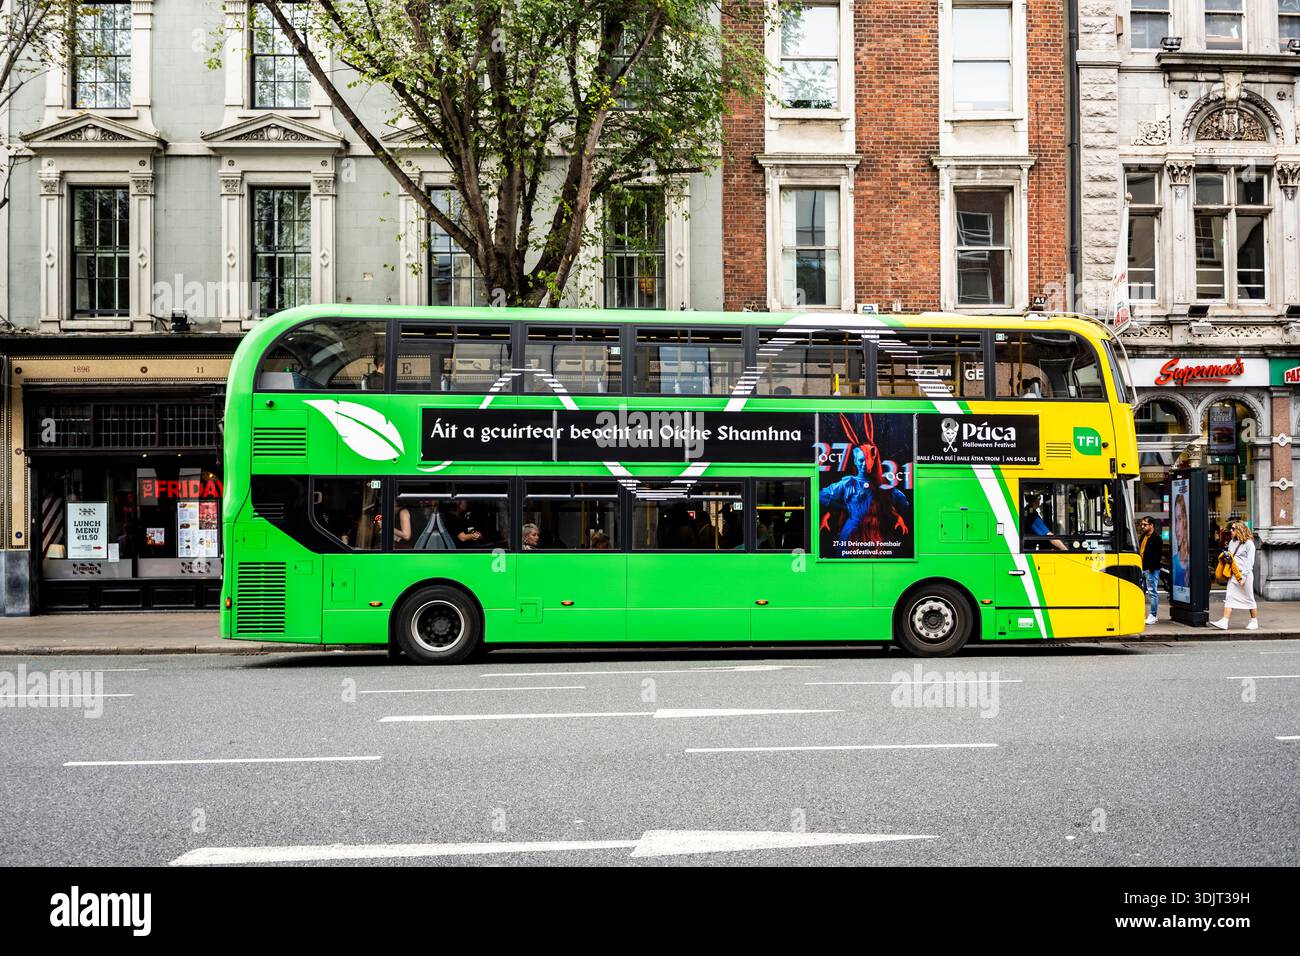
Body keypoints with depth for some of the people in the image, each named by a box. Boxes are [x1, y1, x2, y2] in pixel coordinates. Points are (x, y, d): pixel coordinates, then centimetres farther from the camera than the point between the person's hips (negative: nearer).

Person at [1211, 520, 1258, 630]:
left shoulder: (1249, 543, -6)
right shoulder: (1232, 542, 15)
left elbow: (1250, 562, -10)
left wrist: (1243, 576, -16)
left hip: (1245, 574, -6)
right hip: (1233, 574, 6)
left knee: (1249, 598, 5)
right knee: (1229, 598, -4)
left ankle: (1255, 621, 19)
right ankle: (1224, 622, -12)